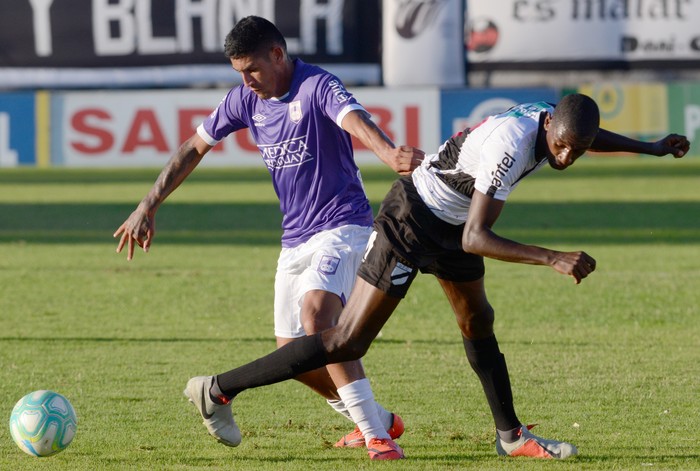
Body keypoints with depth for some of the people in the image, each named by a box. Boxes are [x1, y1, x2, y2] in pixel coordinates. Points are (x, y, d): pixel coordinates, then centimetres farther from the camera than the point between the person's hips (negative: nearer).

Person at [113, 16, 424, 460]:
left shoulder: (318, 87, -17)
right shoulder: (245, 99, 5)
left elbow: (355, 119, -38)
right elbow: (194, 147, 15)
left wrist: (390, 153, -59)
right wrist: (149, 206, 11)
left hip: (341, 226, -8)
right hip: (295, 238, 8)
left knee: (316, 311, -32)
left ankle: (377, 435, -29)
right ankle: (378, 419, 27)